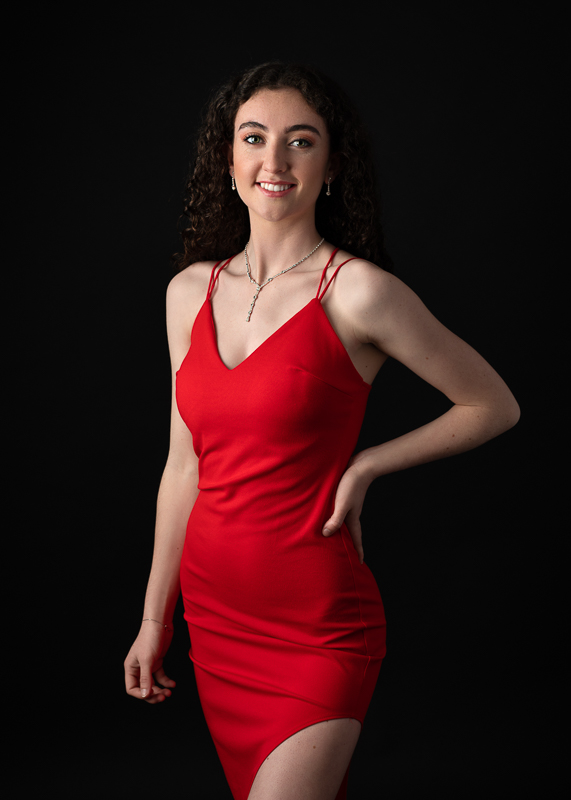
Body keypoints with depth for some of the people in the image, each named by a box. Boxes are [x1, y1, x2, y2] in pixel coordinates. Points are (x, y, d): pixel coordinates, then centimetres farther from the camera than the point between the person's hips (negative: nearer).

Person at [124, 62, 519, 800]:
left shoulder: (358, 292, -12)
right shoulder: (189, 291, 3)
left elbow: (495, 407, -2)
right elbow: (184, 466, 9)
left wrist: (365, 466, -9)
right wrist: (154, 619, 12)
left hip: (316, 624, -5)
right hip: (214, 613, 5)